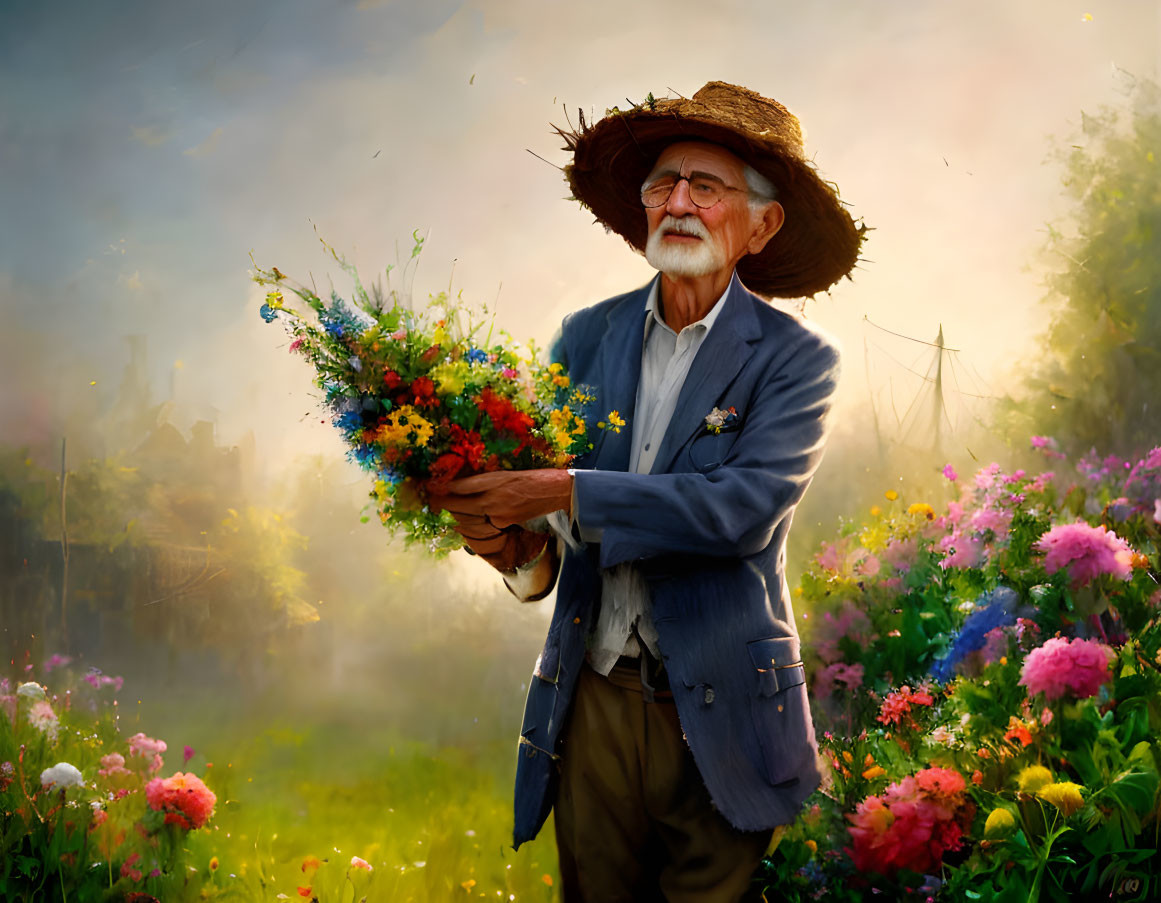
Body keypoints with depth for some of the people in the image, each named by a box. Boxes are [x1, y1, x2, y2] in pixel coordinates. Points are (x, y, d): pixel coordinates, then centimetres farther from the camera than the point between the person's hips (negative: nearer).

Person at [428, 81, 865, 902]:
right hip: (592, 702, 3)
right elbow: (541, 472, 2)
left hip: (717, 713, -3)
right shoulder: (587, 337, 6)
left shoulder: (795, 359, -6)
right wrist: (522, 545, -21)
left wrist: (568, 495, -25)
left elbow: (745, 507, -20)